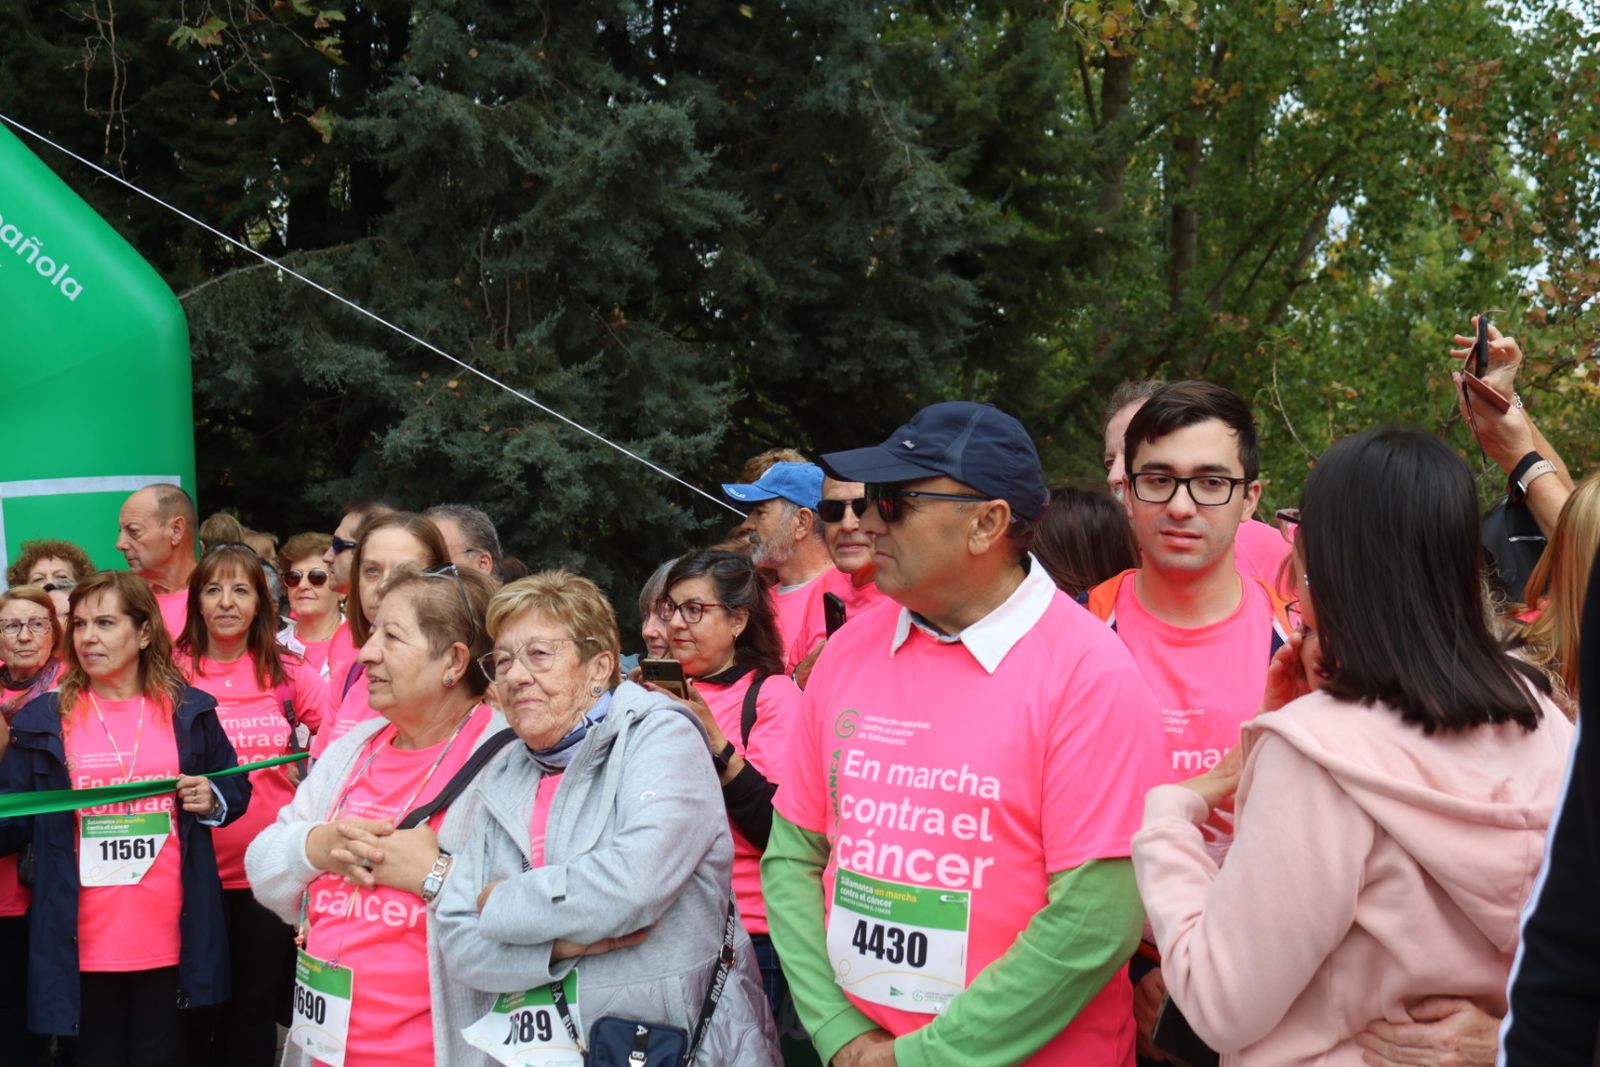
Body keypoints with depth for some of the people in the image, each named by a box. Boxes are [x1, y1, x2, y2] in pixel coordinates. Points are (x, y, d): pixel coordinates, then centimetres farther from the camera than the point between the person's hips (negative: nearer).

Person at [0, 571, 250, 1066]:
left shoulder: (189, 711, 5)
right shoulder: (43, 720, 3)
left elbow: (235, 789, 16)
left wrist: (214, 800, -6)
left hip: (169, 935, 0)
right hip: (86, 940, 0)